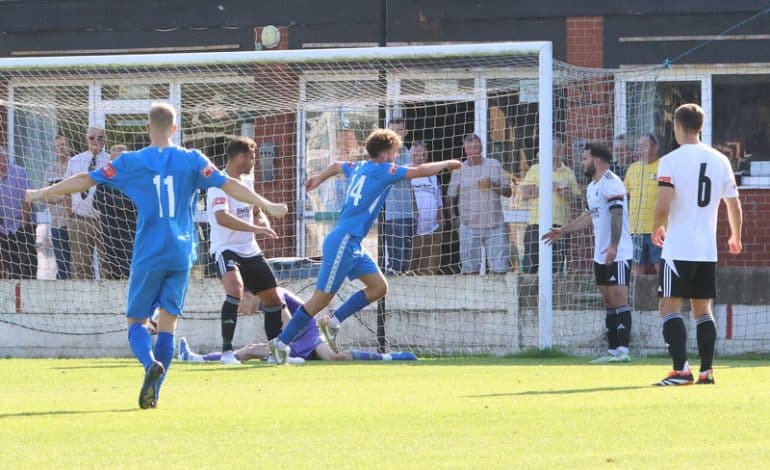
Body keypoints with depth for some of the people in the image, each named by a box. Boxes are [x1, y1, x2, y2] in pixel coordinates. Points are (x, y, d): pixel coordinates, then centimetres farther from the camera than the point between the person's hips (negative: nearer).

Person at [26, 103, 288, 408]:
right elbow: (229, 185, 0)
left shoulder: (131, 162, 0)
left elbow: (86, 180, 2)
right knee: (167, 323, 8)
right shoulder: (192, 160, 3)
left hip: (148, 256, -2)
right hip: (181, 254, 2)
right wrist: (267, 206, 10)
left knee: (136, 320, 5)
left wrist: (42, 194, 13)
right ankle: (153, 392, 1)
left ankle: (151, 363, -26)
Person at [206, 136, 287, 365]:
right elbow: (222, 217, -33)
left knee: (273, 299, 10)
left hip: (250, 251, 9)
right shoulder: (219, 184, -17)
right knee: (235, 288, -33)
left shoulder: (247, 180, 10)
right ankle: (227, 351, -29)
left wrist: (262, 220, 4)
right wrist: (255, 228, -40)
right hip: (225, 249, -9)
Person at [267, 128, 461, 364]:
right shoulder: (382, 171, -11)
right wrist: (447, 164, 4)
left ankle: (333, 322, 9)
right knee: (321, 298, -7)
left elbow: (336, 166, 35)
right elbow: (420, 171, -11)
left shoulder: (359, 167, 14)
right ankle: (281, 342, -1)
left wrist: (319, 178, 55)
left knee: (379, 287, 5)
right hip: (342, 242, -10)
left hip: (353, 245, 10)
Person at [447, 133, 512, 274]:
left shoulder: (494, 165, 7)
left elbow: (508, 192, 7)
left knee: (499, 268, -4)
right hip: (469, 227, 0)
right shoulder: (459, 169, 5)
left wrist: (493, 185, -10)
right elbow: (451, 196, 9)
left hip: (494, 225, 0)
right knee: (470, 269, 0)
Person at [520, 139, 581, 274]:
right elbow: (524, 194, -2)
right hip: (537, 224, -2)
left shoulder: (568, 173, 13)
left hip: (561, 226, 2)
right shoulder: (535, 170, 7)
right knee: (530, 267, -5)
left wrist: (568, 194, -8)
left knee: (556, 270, 3)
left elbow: (577, 198, 14)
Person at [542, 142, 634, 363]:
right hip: (600, 254, 10)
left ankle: (623, 349, -14)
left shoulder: (611, 183, -13)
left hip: (617, 254, -10)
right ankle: (612, 351, 10)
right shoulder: (592, 187, 18)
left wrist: (614, 246, -32)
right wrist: (562, 231, 32)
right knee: (608, 302, 9)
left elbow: (617, 215, -23)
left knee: (619, 300, -11)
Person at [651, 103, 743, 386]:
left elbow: (663, 206, -16)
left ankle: (681, 370, -14)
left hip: (678, 248, -5)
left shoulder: (671, 161, -9)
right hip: (708, 250, 5)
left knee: (670, 307, -3)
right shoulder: (719, 160, 7)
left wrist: (656, 230, 4)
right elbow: (734, 205, 12)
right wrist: (735, 237, 29)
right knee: (702, 309, 14)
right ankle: (707, 370, 10)